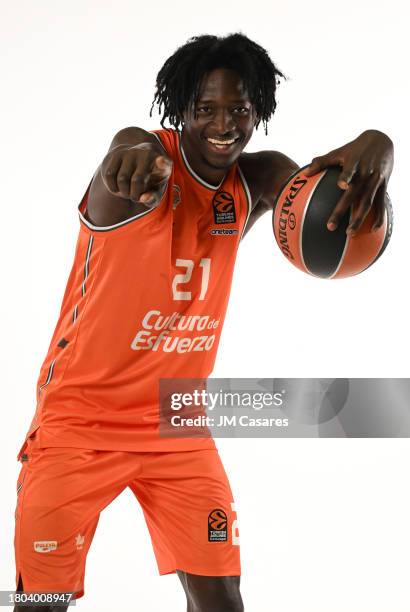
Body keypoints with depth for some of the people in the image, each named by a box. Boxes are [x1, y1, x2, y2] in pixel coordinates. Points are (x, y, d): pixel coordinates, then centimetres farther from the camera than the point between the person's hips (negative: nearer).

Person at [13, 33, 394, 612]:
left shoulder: (254, 181, 1)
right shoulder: (147, 156, -14)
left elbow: (320, 190, -17)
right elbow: (128, 159, -39)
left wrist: (373, 149, -41)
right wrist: (139, 155, -65)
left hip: (175, 422, 5)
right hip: (80, 416, -4)